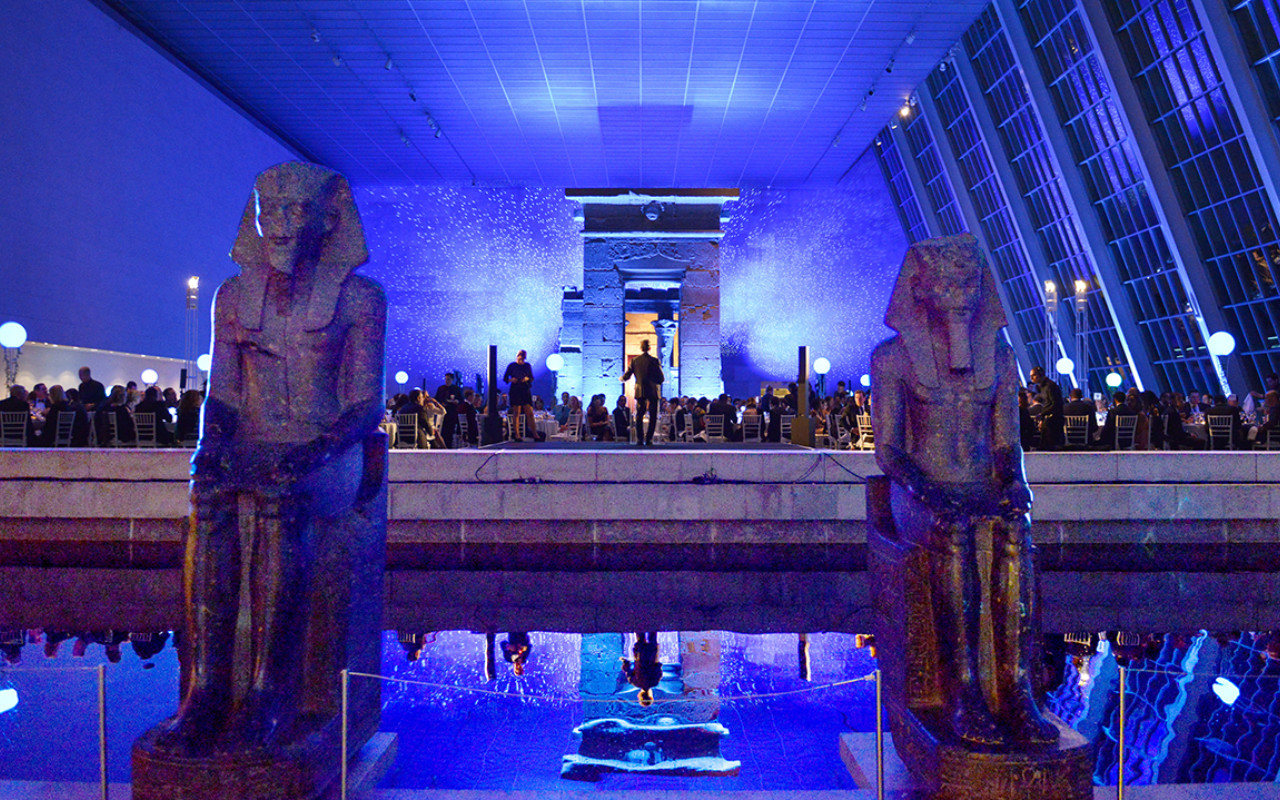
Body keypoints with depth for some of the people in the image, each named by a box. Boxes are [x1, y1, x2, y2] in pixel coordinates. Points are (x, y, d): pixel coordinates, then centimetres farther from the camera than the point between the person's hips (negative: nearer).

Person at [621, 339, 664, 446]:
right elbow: (661, 378, -6)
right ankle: (649, 439, 0)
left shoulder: (634, 360, -1)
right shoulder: (654, 361, -7)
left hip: (640, 391, 2)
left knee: (639, 415, 9)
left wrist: (622, 379, 27)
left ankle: (639, 439, 4)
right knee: (653, 417, 5)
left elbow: (627, 376, 6)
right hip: (653, 391, -2)